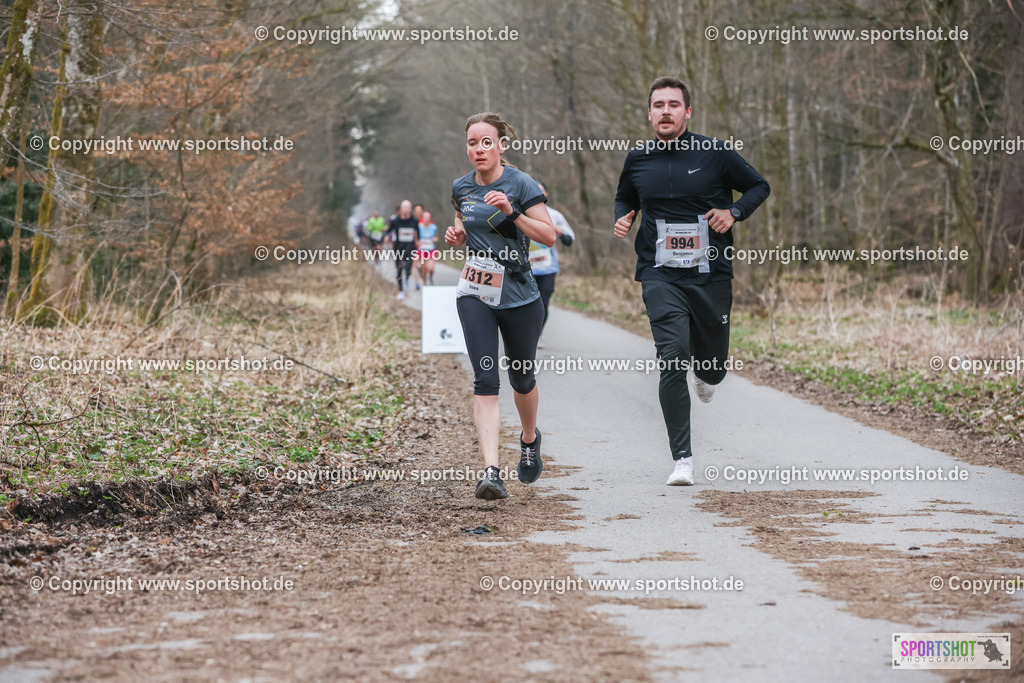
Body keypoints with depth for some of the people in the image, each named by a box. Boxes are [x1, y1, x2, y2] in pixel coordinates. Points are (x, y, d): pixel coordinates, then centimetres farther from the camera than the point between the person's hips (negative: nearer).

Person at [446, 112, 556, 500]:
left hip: (519, 296, -2)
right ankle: (491, 472, -20)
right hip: (475, 295, 2)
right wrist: (457, 236, 0)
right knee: (485, 380, -13)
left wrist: (511, 212, -24)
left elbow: (549, 236, -12)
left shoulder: (520, 184, -9)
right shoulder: (461, 188, 6)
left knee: (521, 378, 14)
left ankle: (529, 440, 46)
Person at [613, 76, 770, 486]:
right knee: (673, 361, -15)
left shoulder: (714, 154, -1)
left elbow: (759, 186, 10)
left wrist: (734, 212, -8)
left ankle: (704, 375, 51)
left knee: (713, 367, 9)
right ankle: (682, 459, -9)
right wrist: (622, 219, 4)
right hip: (661, 278, 0)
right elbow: (624, 198, 25)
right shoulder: (637, 160, 6)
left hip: (711, 275, 0)